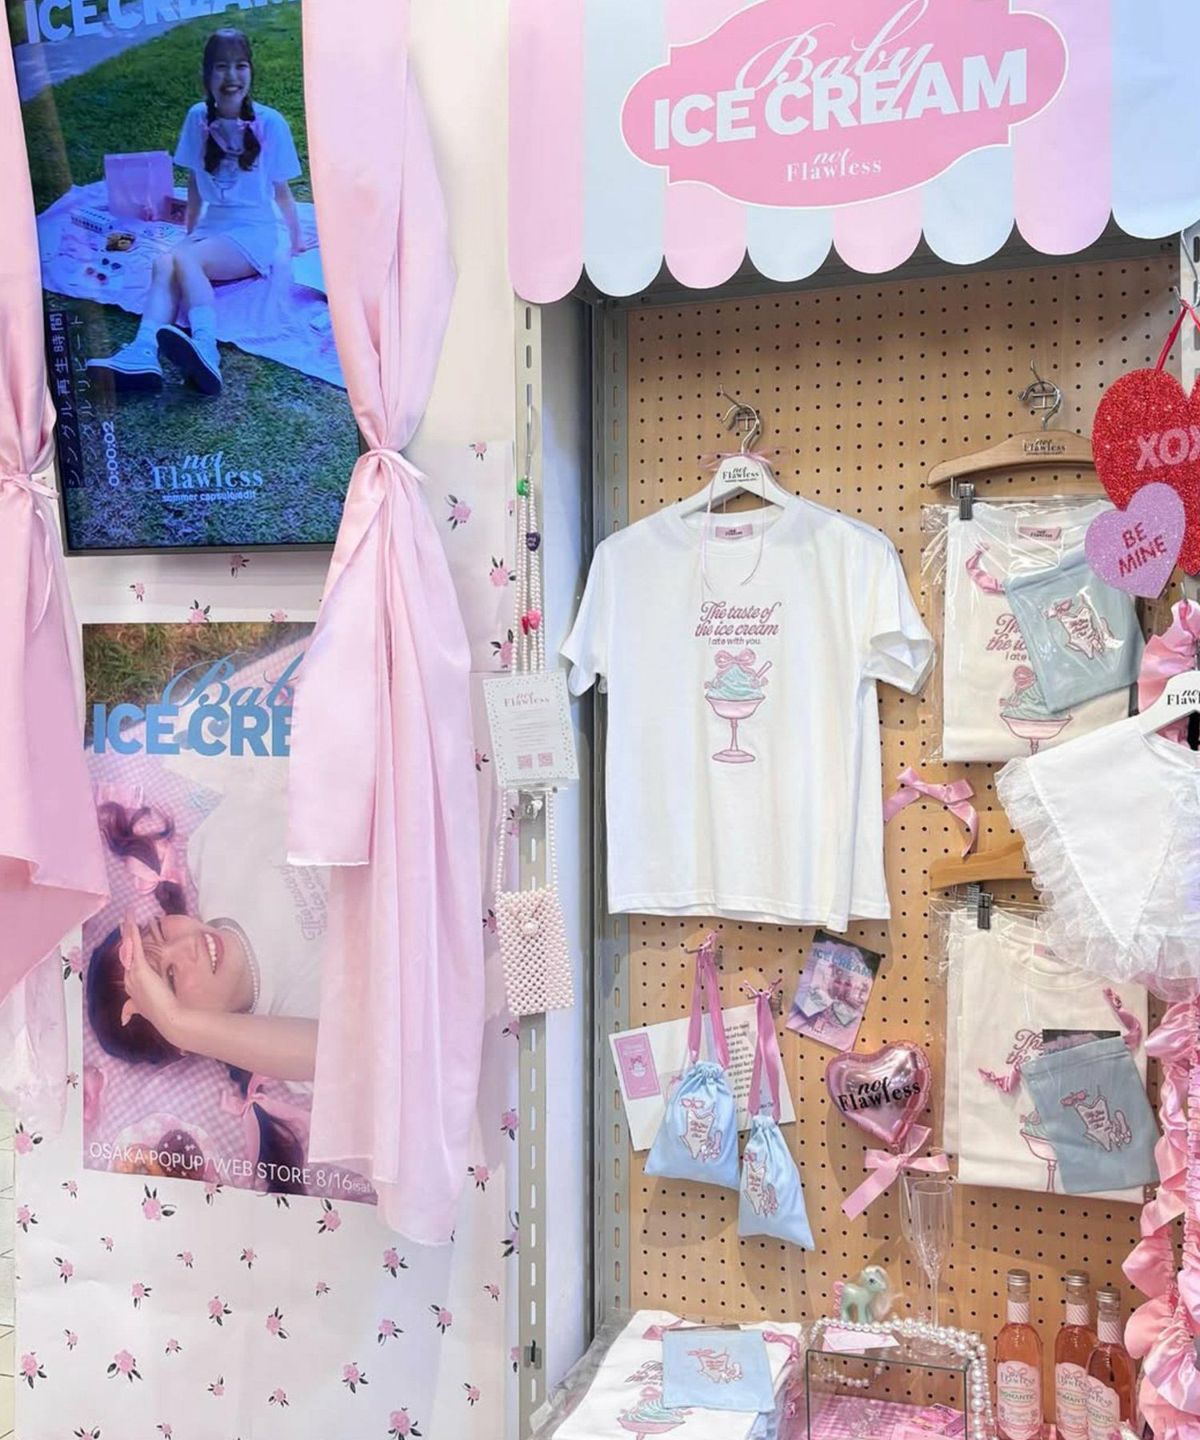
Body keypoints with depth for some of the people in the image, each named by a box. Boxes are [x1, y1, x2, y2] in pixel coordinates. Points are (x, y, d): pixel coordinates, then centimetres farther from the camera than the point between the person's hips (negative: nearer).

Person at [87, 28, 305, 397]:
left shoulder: (269, 123, -5)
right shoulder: (198, 118, 6)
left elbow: (281, 190, 6)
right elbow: (195, 184, 17)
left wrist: (297, 239, 14)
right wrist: (189, 234, 22)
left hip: (254, 233, -4)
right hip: (210, 227, 4)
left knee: (184, 259, -33)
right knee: (164, 264, -29)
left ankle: (205, 351, -55)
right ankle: (143, 354, -50)